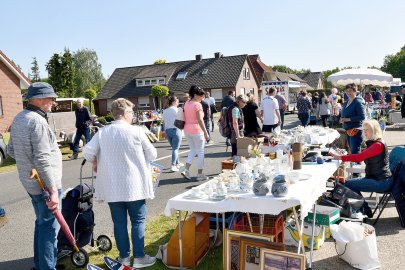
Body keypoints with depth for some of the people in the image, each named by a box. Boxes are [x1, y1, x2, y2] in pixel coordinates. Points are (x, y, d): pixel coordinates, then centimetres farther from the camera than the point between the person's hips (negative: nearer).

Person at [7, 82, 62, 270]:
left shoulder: (18, 119, 10)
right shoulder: (37, 121, -21)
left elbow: (11, 150, 18)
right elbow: (43, 161, -25)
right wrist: (53, 190, -22)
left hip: (30, 182, 10)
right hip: (44, 184, -10)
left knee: (41, 223, 23)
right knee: (49, 228, 0)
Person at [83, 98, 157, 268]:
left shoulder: (102, 132, -1)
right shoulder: (136, 131, -10)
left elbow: (87, 152, -4)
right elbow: (152, 155, -3)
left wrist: (96, 163, 16)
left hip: (111, 186, 4)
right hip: (134, 185, -3)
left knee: (119, 222, 13)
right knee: (138, 221, 8)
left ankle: (124, 256, 23)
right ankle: (139, 257, 12)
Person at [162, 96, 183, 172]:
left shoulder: (165, 111, 9)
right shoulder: (177, 110, -9)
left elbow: (164, 122, 11)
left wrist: (166, 130, 17)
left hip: (168, 131, 6)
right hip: (176, 130, -6)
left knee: (174, 148, 19)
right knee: (175, 148, -3)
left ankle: (177, 163, 28)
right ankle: (173, 165, -10)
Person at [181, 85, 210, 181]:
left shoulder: (186, 104, 10)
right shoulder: (197, 105, -13)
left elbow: (185, 118, 12)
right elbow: (200, 120, -18)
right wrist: (206, 133, -16)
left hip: (187, 130, 7)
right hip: (197, 130, -7)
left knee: (192, 150, 20)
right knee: (200, 152, 5)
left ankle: (186, 170, 6)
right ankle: (200, 174, 10)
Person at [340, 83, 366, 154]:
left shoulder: (358, 102, -12)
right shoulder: (346, 102, 13)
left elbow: (362, 116, -19)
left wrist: (348, 119, -20)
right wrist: (342, 119, 2)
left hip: (355, 130, -9)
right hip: (347, 129, 9)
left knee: (355, 152, -8)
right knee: (351, 150, 17)